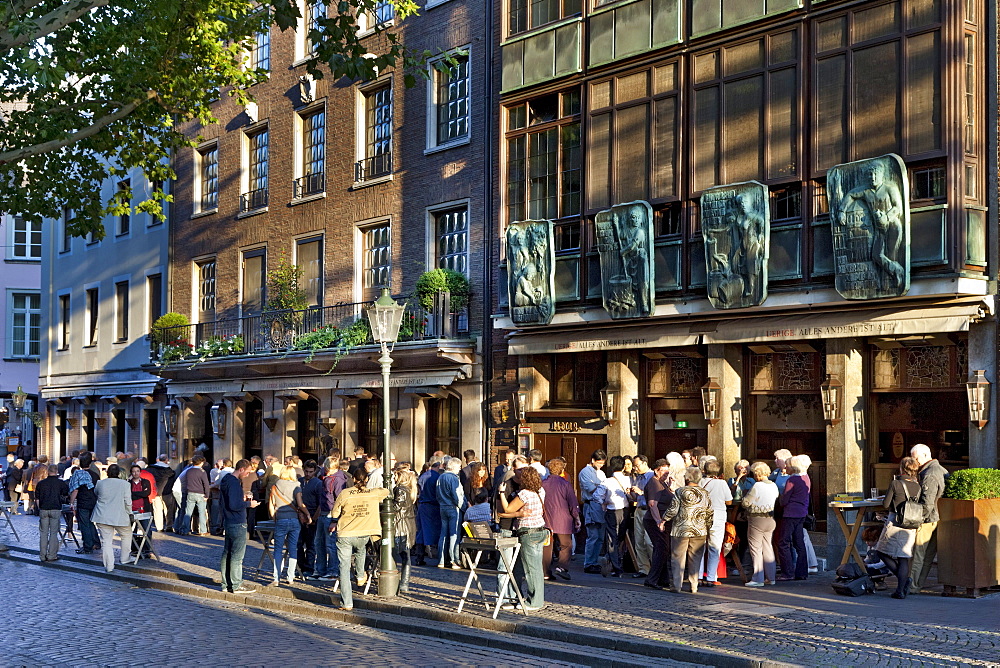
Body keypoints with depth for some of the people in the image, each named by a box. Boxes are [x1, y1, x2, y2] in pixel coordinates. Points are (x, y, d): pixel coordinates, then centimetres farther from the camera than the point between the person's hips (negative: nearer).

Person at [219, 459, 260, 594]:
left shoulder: (225, 480, 13)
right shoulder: (234, 483, -19)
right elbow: (234, 505, -26)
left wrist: (242, 498, 14)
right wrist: (249, 504, -13)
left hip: (228, 523, 10)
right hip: (238, 524, -10)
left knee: (227, 554, 14)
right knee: (237, 556, -3)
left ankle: (226, 584, 20)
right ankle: (236, 586, 1)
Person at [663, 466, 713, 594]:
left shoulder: (680, 492, -7)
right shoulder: (704, 494, 4)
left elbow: (672, 510, -10)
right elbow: (709, 514, 8)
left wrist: (663, 520, 5)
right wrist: (708, 528, 20)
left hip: (681, 530, -3)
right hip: (699, 531, 3)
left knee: (678, 558, 4)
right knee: (695, 559, 10)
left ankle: (677, 586, 3)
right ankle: (694, 586, 11)